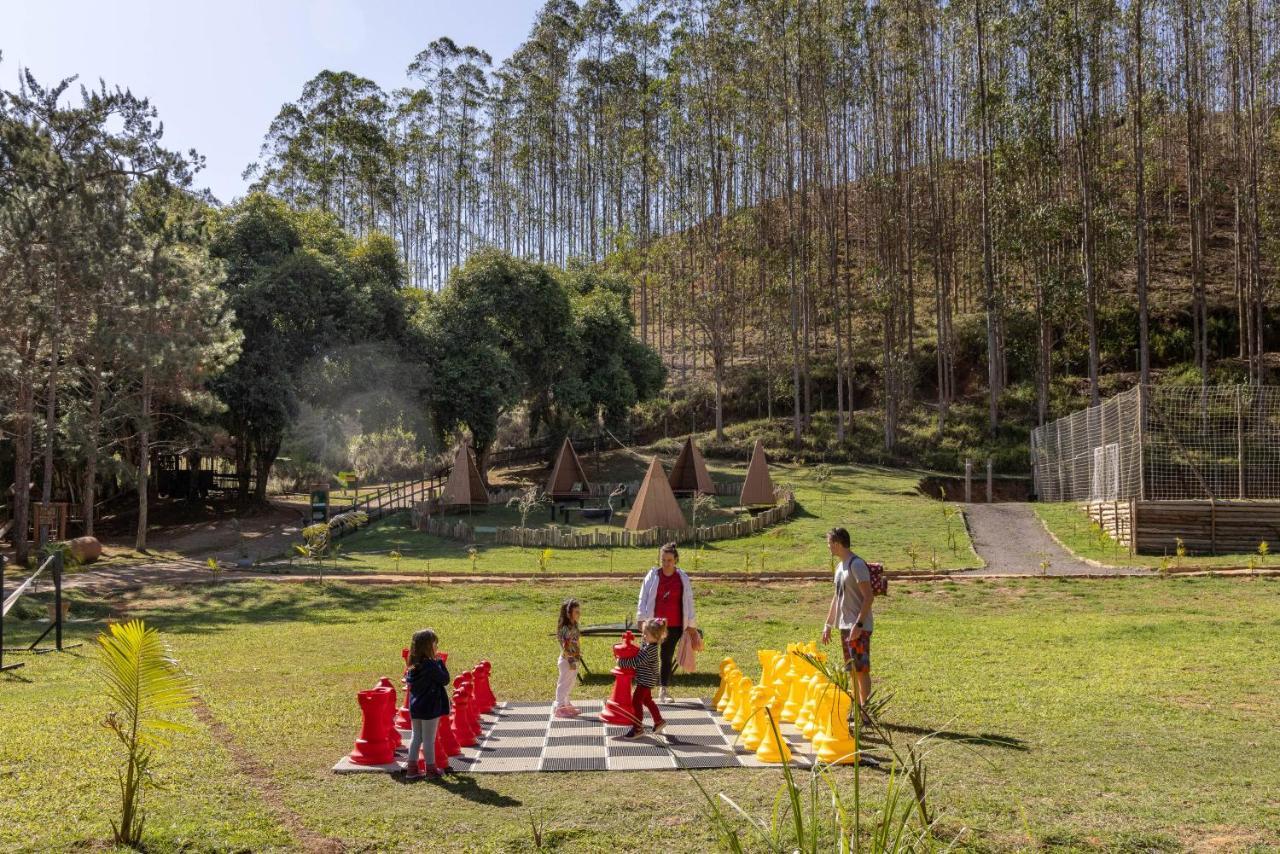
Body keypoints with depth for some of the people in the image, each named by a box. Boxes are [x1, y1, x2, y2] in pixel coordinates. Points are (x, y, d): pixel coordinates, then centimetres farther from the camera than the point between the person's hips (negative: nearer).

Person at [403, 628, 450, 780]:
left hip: (415, 706, 7)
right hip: (430, 707, -7)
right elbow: (445, 680, -14)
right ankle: (431, 768, 14)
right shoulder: (431, 665, -20)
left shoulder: (413, 665, 3)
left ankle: (411, 768, 18)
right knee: (429, 739, 4)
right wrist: (440, 663, -7)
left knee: (416, 737, 15)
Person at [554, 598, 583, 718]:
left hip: (574, 660, 9)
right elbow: (565, 647, -22)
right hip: (567, 661, -9)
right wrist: (571, 661, -22)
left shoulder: (574, 626, 9)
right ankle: (560, 708, 8)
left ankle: (566, 704, 31)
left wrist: (577, 657, 17)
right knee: (563, 684, 0)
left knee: (569, 684, 19)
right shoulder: (565, 628, -20)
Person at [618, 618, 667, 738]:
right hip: (646, 680, 10)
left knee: (636, 701, -5)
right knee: (647, 700, 22)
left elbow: (636, 662, -28)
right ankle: (659, 721, 35)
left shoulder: (649, 649, -27)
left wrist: (621, 662, -21)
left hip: (645, 680, -10)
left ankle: (638, 728, 1)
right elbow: (638, 656, 13)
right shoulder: (647, 644, 3)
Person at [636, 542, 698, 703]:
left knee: (667, 658, 10)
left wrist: (690, 624, 6)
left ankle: (664, 691, 18)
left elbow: (688, 601, 7)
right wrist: (642, 619, -6)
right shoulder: (652, 576, -1)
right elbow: (643, 598, 0)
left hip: (675, 626, 1)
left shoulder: (683, 578, 2)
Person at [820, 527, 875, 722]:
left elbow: (869, 597, -19)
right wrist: (828, 624, 21)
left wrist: (859, 624, -23)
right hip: (845, 626, 9)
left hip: (858, 627, -9)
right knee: (853, 670, 13)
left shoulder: (857, 565, -14)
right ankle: (858, 708, 20)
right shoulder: (840, 565, 14)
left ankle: (865, 712, 0)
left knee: (861, 669, -5)